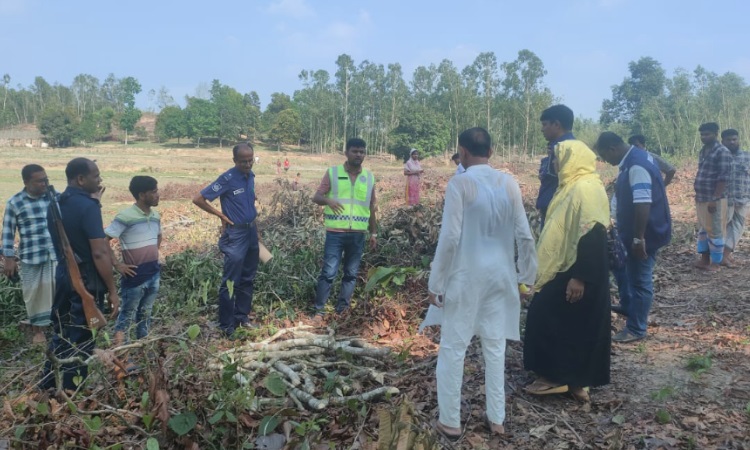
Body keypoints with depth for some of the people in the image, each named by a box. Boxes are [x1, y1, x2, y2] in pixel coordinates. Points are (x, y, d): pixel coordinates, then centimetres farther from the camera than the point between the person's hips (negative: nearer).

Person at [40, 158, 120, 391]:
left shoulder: (55, 204, 7)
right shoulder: (88, 206, -20)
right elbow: (99, 253, -23)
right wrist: (112, 290, -17)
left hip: (63, 276, 8)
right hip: (86, 281, -8)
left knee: (60, 335, 20)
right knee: (80, 341, 4)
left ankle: (47, 389, 30)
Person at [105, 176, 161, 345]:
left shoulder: (155, 216, 5)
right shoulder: (125, 217, -17)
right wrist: (117, 264, -16)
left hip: (154, 273, 7)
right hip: (135, 276, -7)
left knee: (145, 313, 18)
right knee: (127, 314, 4)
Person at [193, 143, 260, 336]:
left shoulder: (251, 176, 5)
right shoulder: (227, 179, -17)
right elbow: (198, 199, -17)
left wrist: (255, 226, 16)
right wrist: (221, 215, -11)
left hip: (251, 231, 7)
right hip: (235, 234, -7)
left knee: (248, 278, 15)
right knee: (231, 281, -1)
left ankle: (242, 316, 29)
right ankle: (227, 325, 9)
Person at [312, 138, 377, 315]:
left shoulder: (369, 177, 8)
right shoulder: (332, 173, -1)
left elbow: (371, 207, 14)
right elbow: (316, 197, -2)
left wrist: (374, 233, 15)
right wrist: (328, 200, -25)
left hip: (358, 234, 3)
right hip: (335, 233, -3)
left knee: (351, 274, 9)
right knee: (328, 272, -4)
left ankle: (342, 310, 20)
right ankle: (318, 310, 9)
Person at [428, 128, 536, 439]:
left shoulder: (459, 183, -12)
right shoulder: (509, 183, 1)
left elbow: (449, 237, -16)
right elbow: (524, 234, 2)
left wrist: (436, 283, -8)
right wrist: (528, 273, 14)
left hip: (466, 275, -5)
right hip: (501, 274, 5)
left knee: (452, 348, 7)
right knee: (495, 346, 15)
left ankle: (450, 422, 15)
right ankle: (496, 419, 25)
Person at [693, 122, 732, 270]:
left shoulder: (722, 152, -13)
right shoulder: (703, 151, 13)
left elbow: (723, 178, -18)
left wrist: (714, 199, -21)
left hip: (714, 200, -8)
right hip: (701, 199, 8)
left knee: (715, 231, 1)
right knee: (703, 229, 15)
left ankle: (715, 262, 10)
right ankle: (704, 259, 25)